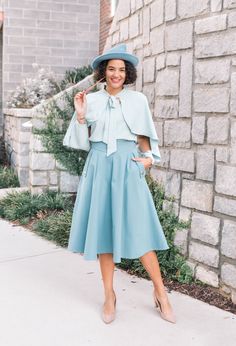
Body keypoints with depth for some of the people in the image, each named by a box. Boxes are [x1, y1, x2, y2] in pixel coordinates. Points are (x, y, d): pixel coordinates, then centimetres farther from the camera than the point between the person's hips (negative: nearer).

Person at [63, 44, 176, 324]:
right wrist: (80, 115, -4)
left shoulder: (137, 99, 7)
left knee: (138, 228, -5)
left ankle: (160, 291, 8)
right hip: (99, 167, 2)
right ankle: (109, 295, 13)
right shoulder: (91, 100, 9)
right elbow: (83, 141, 10)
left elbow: (143, 136, 11)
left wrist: (148, 158, -6)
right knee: (102, 227, 3)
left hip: (127, 166, -1)